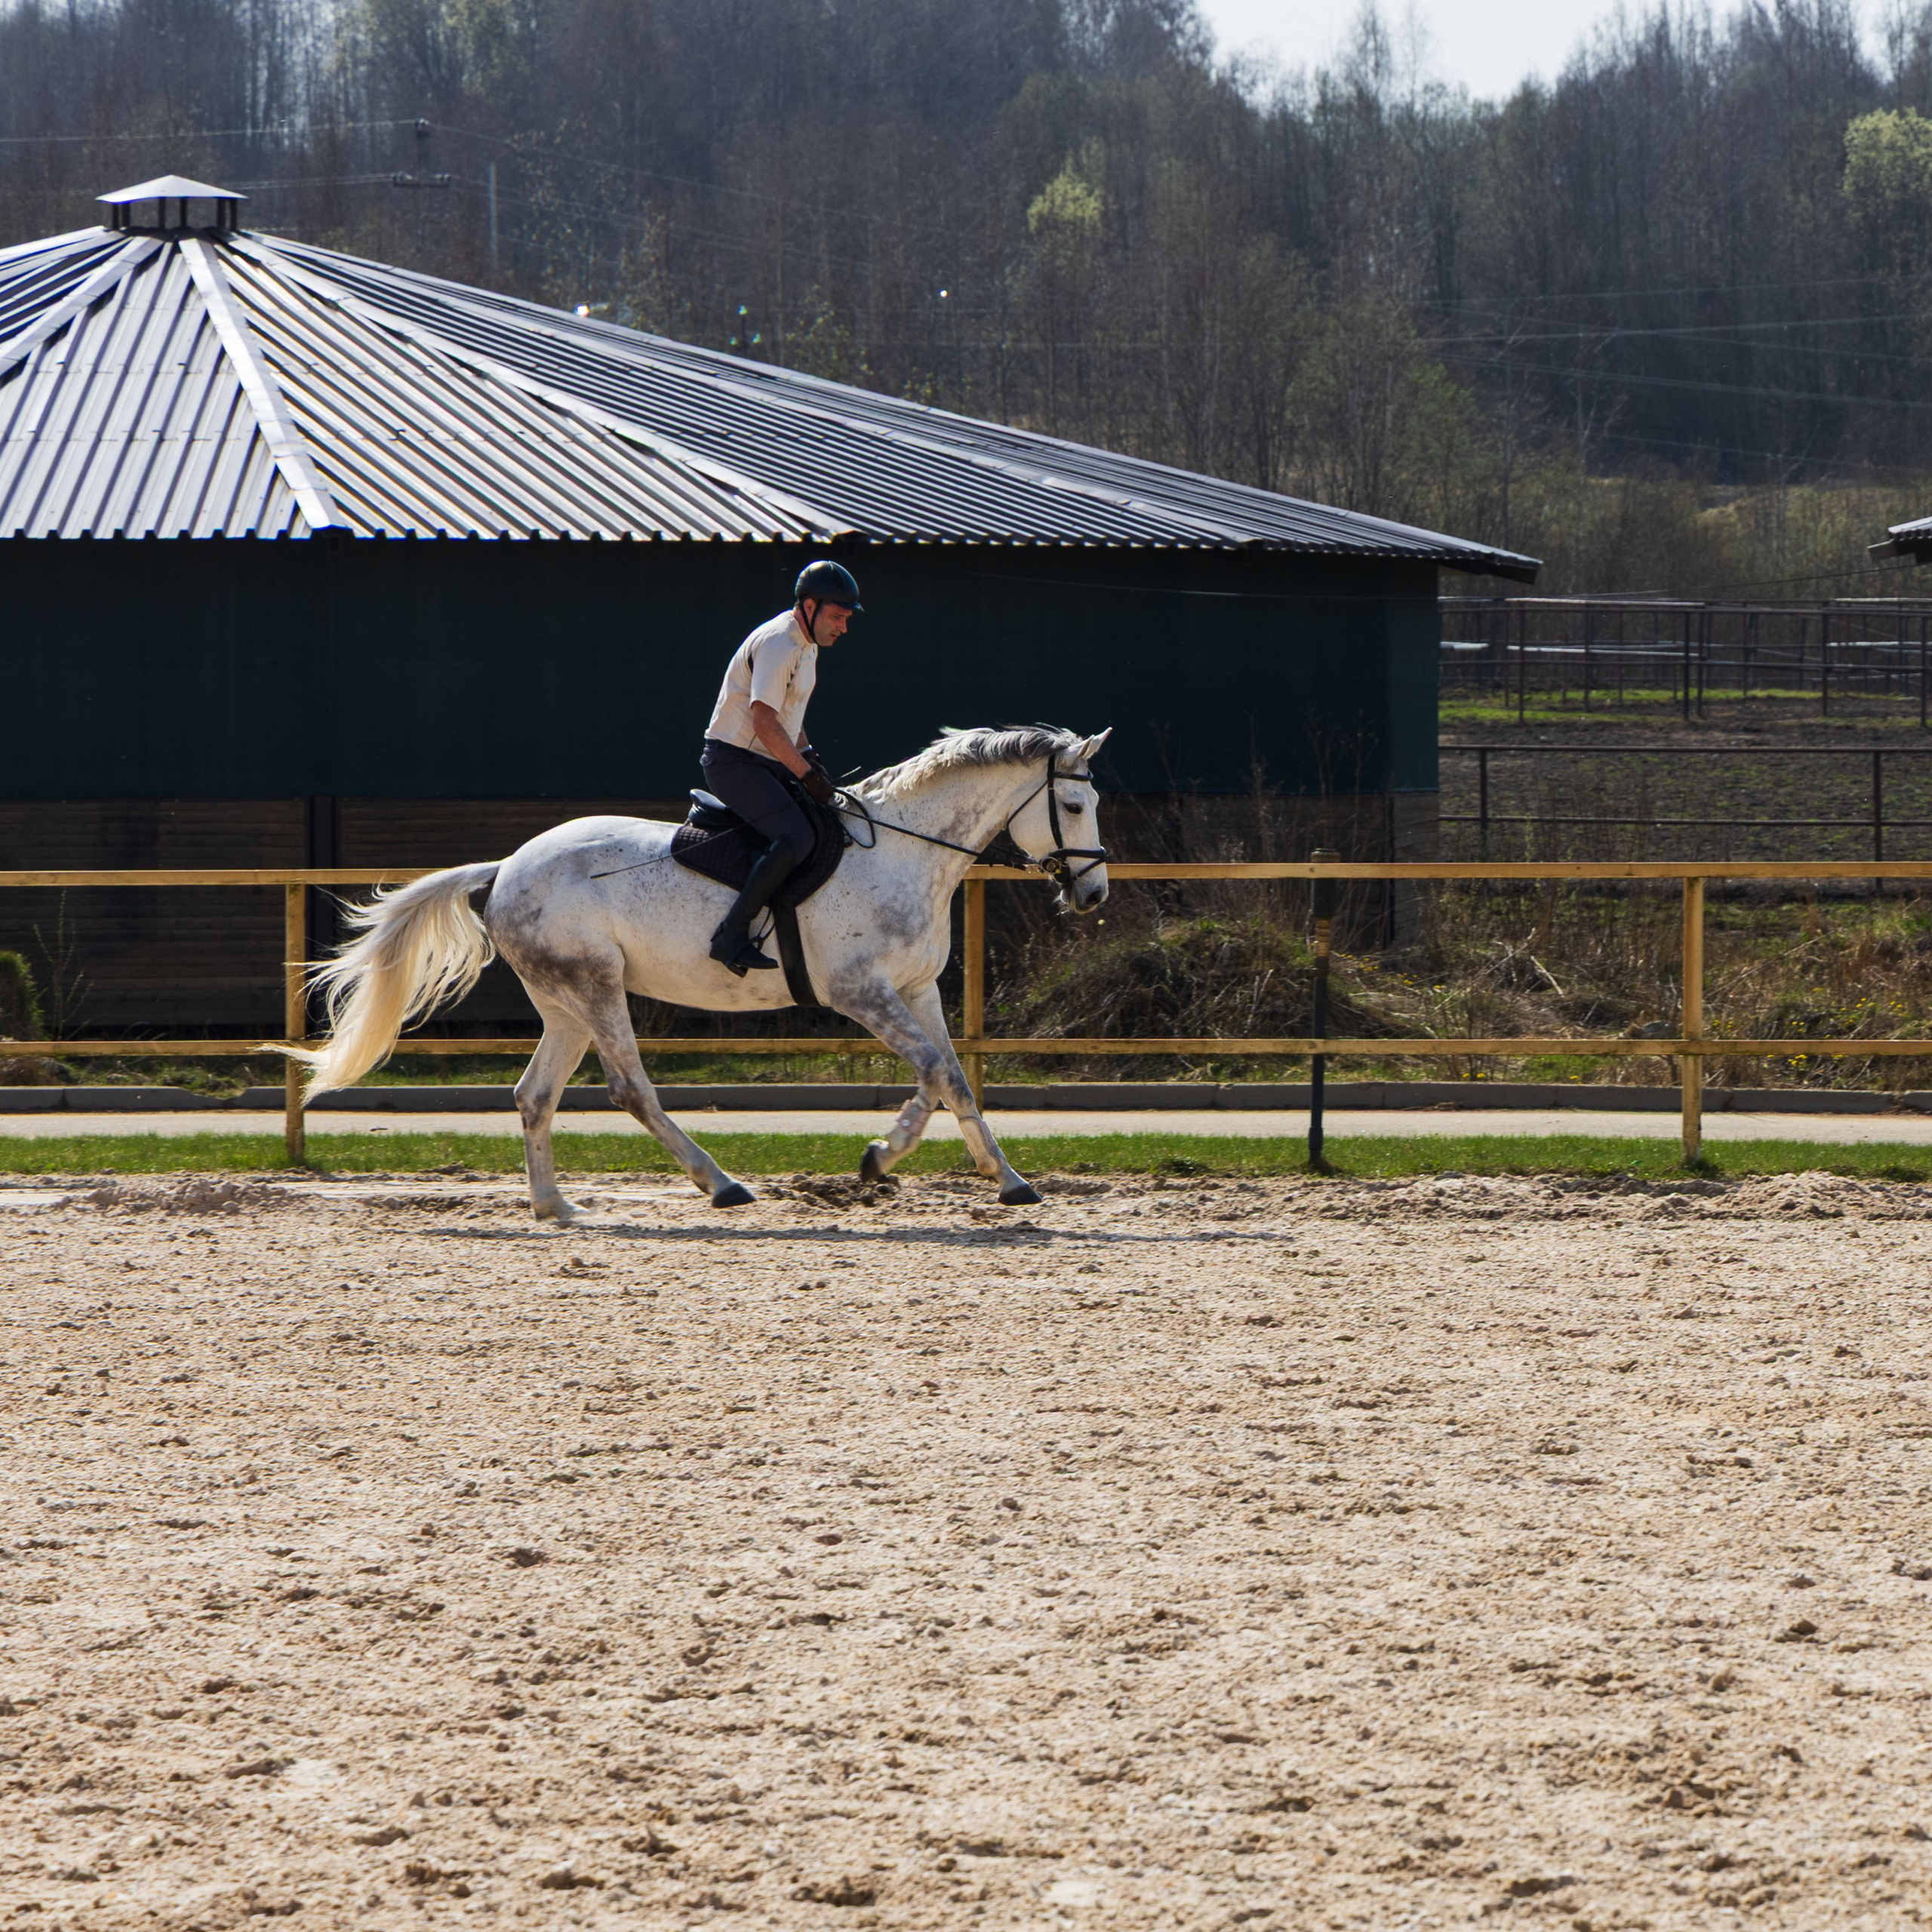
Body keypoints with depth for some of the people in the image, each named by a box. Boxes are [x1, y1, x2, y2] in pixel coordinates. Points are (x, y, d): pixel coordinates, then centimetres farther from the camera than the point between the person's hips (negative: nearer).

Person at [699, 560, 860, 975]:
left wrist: (809, 755, 12)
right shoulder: (778, 644, -19)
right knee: (796, 838, -27)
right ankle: (732, 936, -26)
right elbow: (764, 722, -25)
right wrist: (807, 774, -21)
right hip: (734, 761, -11)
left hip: (766, 764, 11)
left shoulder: (806, 644, 14)